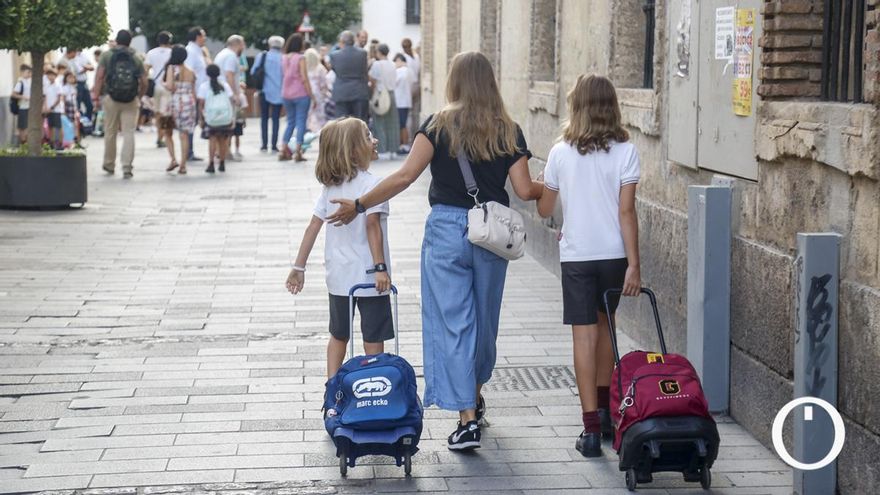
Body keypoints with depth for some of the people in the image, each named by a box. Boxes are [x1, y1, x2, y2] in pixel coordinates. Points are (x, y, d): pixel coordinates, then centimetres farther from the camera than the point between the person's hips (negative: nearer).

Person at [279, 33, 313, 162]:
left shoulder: (284, 58, 7)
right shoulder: (300, 58, -11)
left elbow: (285, 75, 9)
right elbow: (304, 78, -14)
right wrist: (311, 95, -9)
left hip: (286, 94, 6)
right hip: (300, 94, -6)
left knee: (290, 122, 15)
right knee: (301, 122, -1)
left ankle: (283, 151, 10)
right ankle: (298, 152, -6)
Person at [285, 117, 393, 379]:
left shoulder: (330, 186, 6)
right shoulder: (371, 183, -14)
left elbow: (313, 226, 5)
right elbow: (372, 225, -22)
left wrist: (299, 267, 7)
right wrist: (380, 267, -23)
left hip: (338, 275, 6)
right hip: (368, 274, -6)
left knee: (338, 335, 17)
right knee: (373, 337, 3)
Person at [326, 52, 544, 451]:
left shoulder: (440, 125, -5)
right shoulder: (508, 131, 2)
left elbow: (406, 176, -12)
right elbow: (525, 190, -1)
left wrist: (359, 205, -6)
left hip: (446, 229, -3)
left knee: (452, 321, 0)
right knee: (484, 317, 20)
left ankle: (468, 418, -6)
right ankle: (475, 394, 39)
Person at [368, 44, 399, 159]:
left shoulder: (376, 64, -9)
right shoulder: (392, 65, 8)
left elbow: (373, 81, -6)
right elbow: (395, 82, 11)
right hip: (391, 94, 6)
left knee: (380, 125, -2)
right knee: (391, 125, 8)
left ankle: (383, 151, -5)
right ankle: (392, 150, 10)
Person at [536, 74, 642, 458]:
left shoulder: (560, 153, -2)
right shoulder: (625, 152, -5)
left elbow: (545, 209, 8)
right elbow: (626, 212, -9)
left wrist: (540, 187, 30)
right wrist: (634, 265, -7)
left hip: (576, 255, -1)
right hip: (614, 254, 1)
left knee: (585, 336, -2)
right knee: (605, 326, 21)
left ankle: (592, 429, -7)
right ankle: (604, 409, 32)